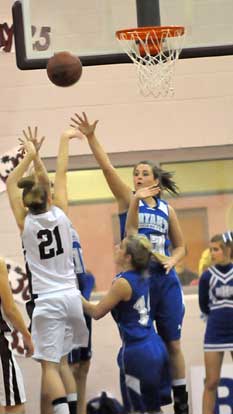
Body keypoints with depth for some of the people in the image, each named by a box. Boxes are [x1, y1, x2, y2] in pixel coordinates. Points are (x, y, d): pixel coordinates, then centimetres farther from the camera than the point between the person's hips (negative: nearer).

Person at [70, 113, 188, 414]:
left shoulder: (166, 209, 9)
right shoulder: (128, 200, 1)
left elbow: (181, 246, 16)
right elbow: (107, 168, -12)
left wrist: (172, 260, -6)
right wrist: (91, 137, -23)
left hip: (165, 281, 2)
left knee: (172, 344, 6)